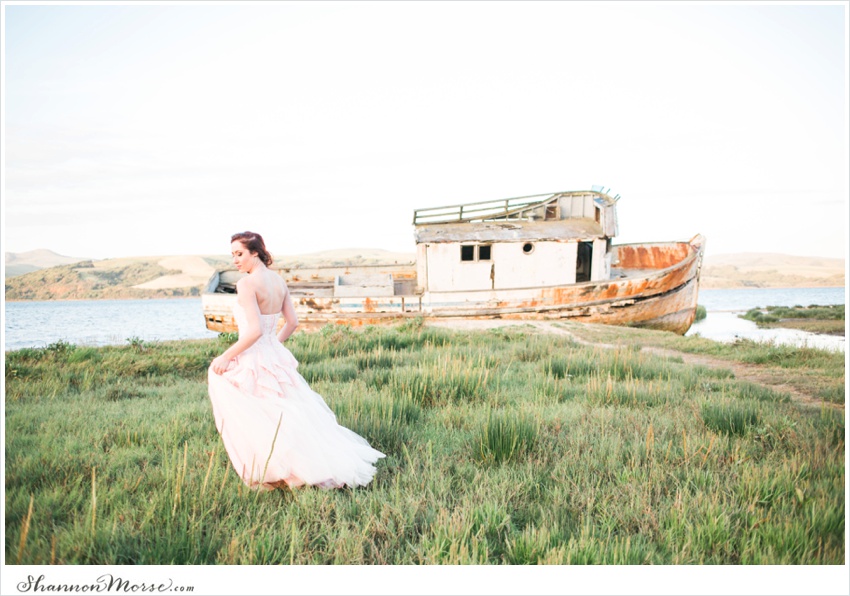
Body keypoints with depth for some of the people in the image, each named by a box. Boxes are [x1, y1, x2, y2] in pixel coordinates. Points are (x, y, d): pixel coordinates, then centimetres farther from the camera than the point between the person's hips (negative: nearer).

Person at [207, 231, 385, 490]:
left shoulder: (246, 284, -17)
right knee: (298, 418, 17)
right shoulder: (279, 280, 6)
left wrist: (225, 357, -15)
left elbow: (255, 331, -24)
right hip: (275, 357, 8)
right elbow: (292, 321, 13)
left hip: (252, 362, -8)